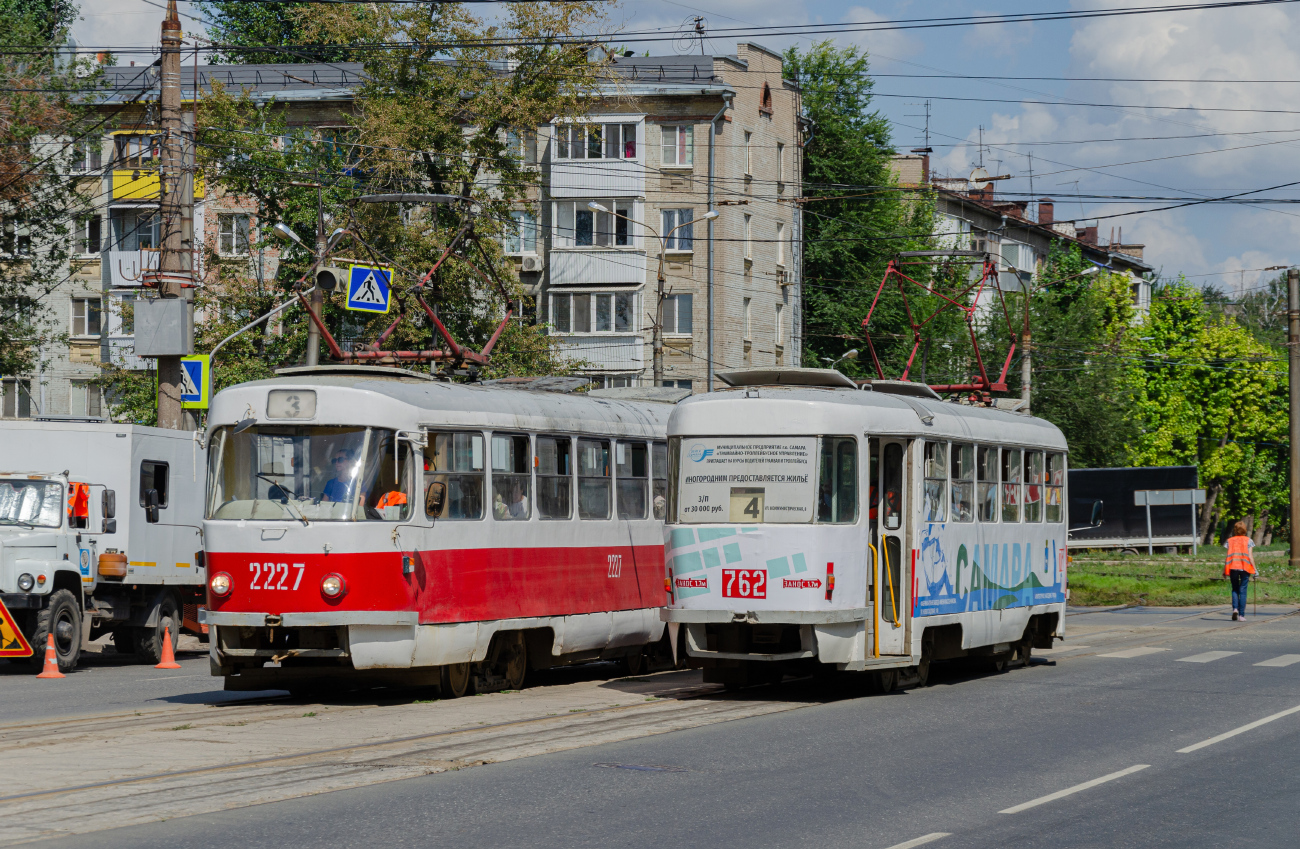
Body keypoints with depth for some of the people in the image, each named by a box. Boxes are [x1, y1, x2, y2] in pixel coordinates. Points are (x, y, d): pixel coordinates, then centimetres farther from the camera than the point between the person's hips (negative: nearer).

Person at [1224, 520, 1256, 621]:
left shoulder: (1230, 541, 6)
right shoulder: (1248, 541, 3)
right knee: (1242, 590, 4)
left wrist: (1224, 570, 8)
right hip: (1245, 567, -1)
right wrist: (1254, 569, -1)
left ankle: (1235, 608, -9)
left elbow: (1228, 556, 3)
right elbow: (1250, 556, -4)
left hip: (1233, 567, 1)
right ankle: (1241, 614, 1)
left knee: (1235, 589, 13)